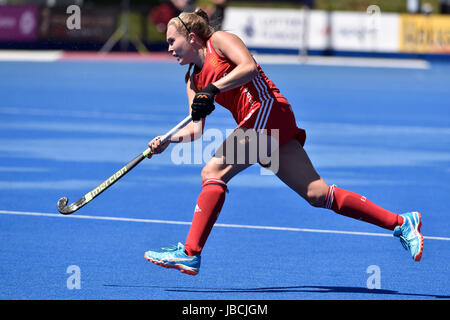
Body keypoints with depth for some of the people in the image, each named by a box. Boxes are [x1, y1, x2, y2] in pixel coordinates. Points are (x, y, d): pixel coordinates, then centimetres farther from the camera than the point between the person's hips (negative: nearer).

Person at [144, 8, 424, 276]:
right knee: (317, 194, 1)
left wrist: (212, 90, -19)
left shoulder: (218, 40, 4)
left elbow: (249, 66, -14)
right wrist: (166, 141, 5)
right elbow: (196, 129, 19)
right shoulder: (194, 79, 26)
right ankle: (401, 223, 2)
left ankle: (190, 253, -19)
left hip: (265, 108, -9)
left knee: (213, 173, -16)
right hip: (255, 124, 9)